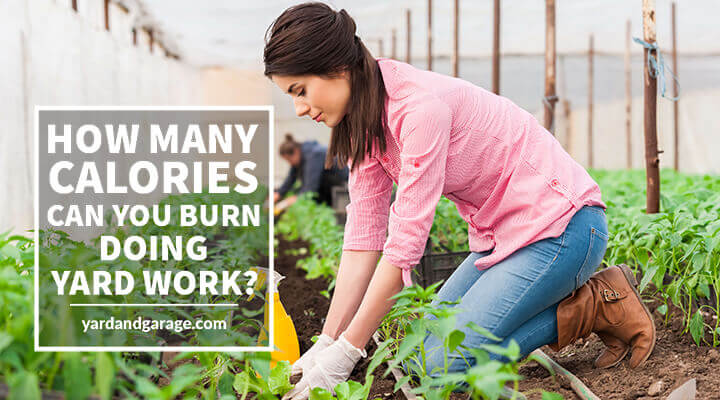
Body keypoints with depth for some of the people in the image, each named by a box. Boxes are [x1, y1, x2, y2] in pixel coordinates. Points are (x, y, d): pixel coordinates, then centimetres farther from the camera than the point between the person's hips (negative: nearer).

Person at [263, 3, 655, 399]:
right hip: (503, 234, 10)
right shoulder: (364, 118, 1)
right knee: (423, 347, 6)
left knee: (444, 365, -15)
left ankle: (597, 305, -2)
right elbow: (364, 232, 1)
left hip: (559, 225, -9)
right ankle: (575, 294, 12)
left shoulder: (421, 105, -27)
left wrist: (344, 355, -24)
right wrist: (326, 343, -4)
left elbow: (406, 241, -27)